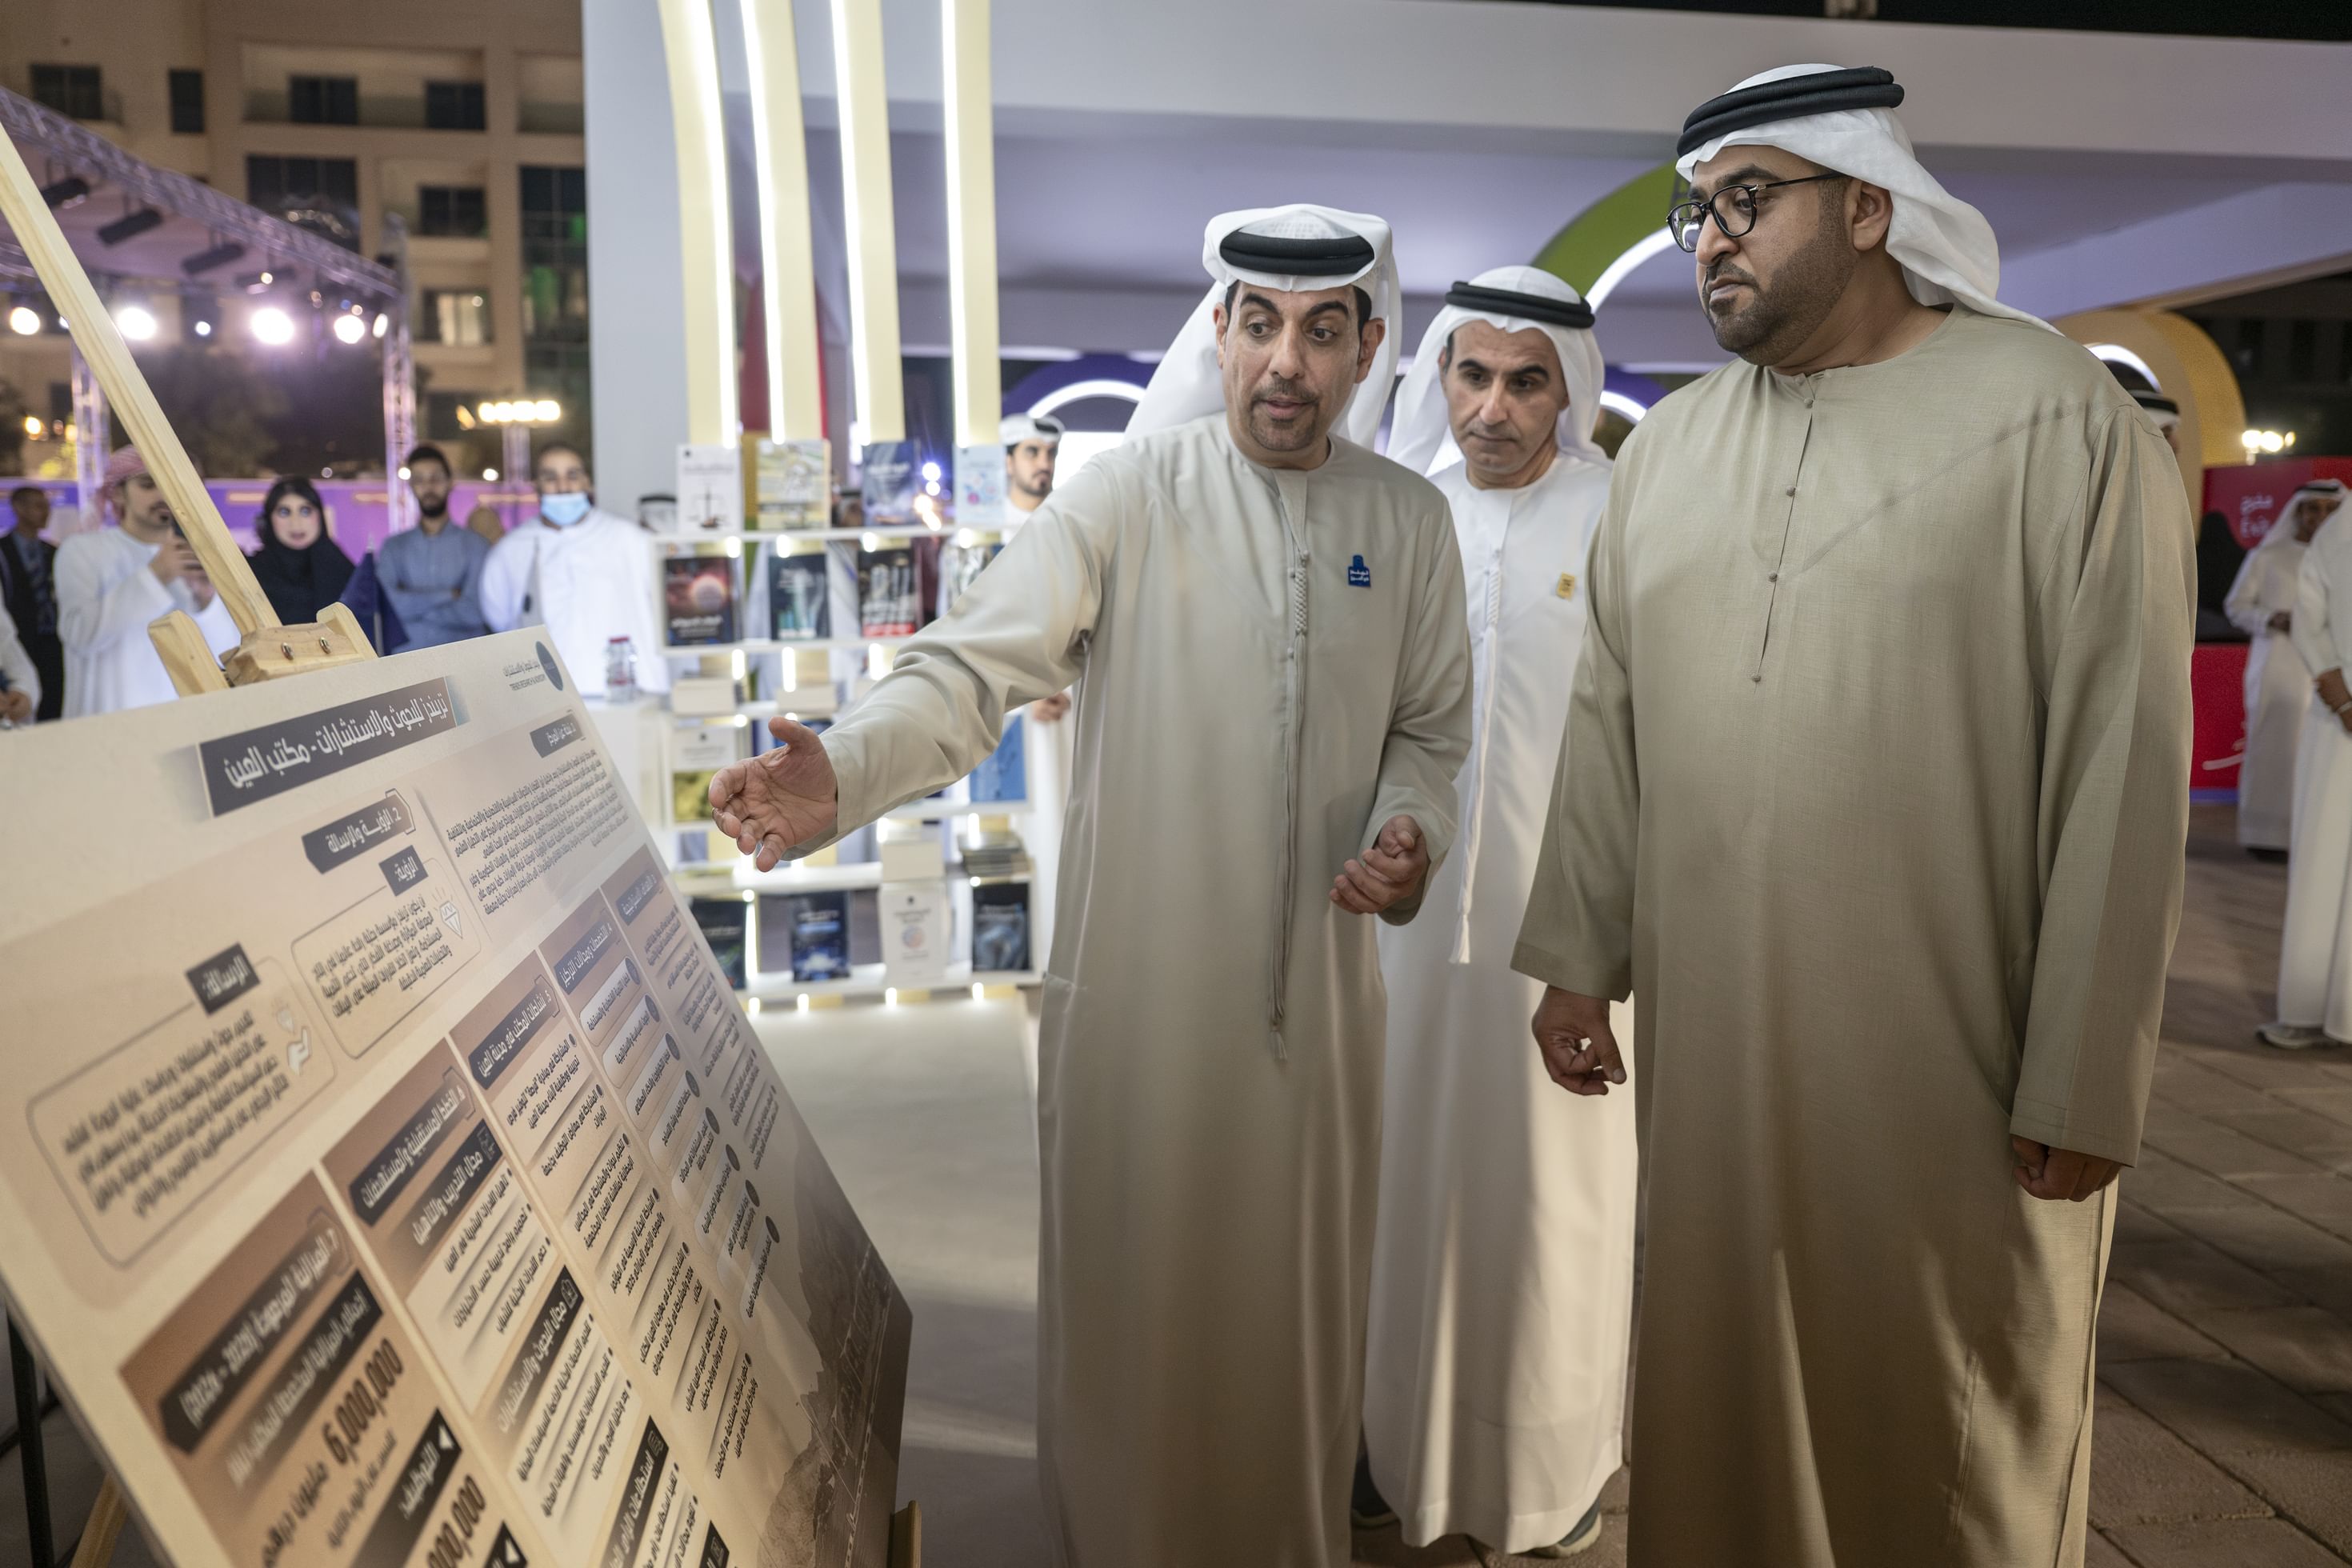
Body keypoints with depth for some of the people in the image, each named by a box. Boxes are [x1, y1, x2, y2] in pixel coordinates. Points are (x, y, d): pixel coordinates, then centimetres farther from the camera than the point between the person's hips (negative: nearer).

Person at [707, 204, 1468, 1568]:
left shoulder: (1411, 520, 5)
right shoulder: (1126, 494, -6)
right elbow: (974, 669, -15)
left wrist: (1411, 833, -6)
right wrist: (841, 778, -33)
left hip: (1320, 983, 3)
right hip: (1140, 983, -3)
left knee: (1302, 1308, 17)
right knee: (1129, 1308, 9)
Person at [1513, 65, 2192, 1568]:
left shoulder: (2057, 417, -6)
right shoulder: (1667, 448, 9)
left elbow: (2125, 759, -9)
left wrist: (2087, 1079, -10)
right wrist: (1578, 956, 8)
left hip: (1954, 1056, -4)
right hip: (1709, 1035, 4)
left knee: (1947, 1415, 11)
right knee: (1722, 1389, 16)